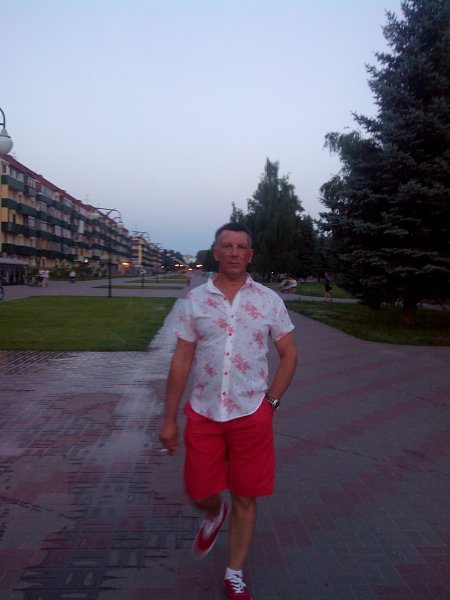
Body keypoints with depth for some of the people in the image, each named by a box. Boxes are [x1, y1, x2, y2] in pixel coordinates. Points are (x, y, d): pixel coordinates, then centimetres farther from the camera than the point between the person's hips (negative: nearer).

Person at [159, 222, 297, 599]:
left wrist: (271, 401, -2)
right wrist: (169, 419, 2)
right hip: (203, 414, 1)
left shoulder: (269, 300, -2)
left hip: (251, 415, 0)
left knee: (245, 498, 10)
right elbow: (181, 361, 2)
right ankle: (214, 515, 48)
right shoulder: (195, 300, -1)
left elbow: (289, 354, 6)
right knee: (200, 494, 10)